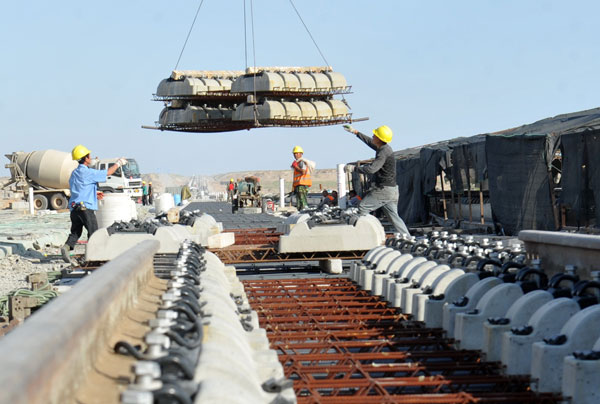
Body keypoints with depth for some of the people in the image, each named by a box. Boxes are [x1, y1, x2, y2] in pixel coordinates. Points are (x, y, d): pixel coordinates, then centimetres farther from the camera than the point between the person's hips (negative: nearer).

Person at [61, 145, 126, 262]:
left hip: (74, 207, 8)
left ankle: (66, 247, -13)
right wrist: (118, 163, 10)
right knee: (93, 231, 2)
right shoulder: (88, 173, -11)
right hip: (85, 207, -8)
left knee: (75, 232, 9)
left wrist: (94, 194, 25)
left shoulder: (74, 173, 16)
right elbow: (107, 173, -6)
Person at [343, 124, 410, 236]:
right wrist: (356, 132, 35)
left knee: (363, 207, -5)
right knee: (393, 216, 9)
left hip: (384, 189, -10)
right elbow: (370, 142, 31)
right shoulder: (384, 148, 12)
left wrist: (354, 168, -20)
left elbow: (371, 169, -29)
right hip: (392, 190, 10)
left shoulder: (384, 152, -19)